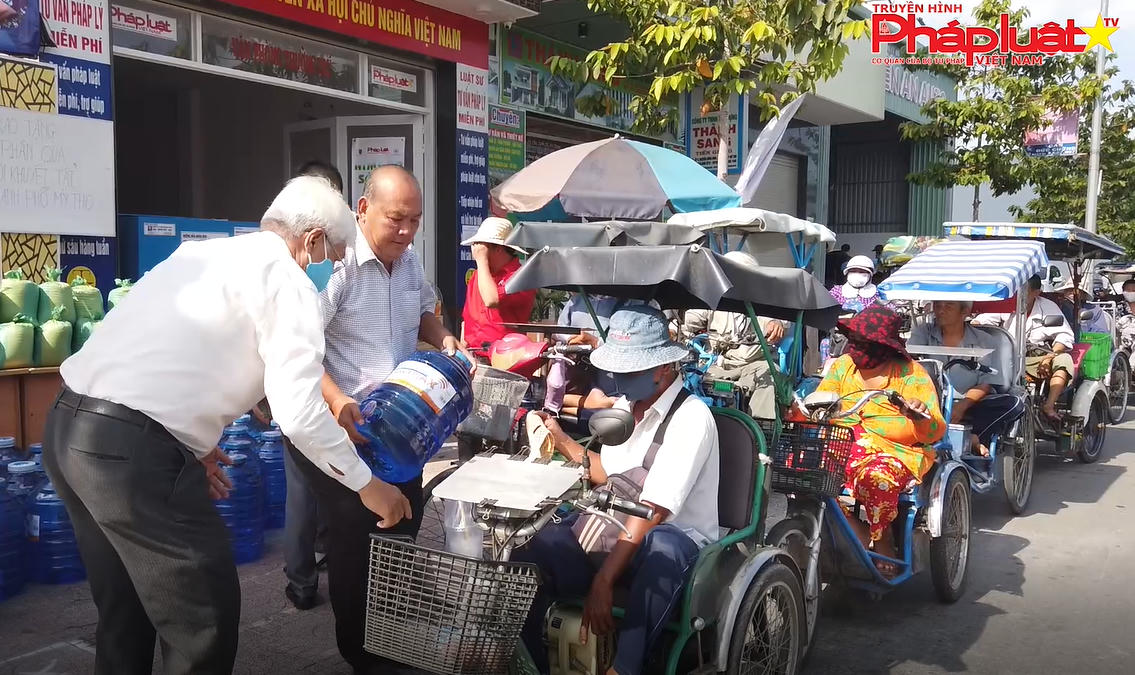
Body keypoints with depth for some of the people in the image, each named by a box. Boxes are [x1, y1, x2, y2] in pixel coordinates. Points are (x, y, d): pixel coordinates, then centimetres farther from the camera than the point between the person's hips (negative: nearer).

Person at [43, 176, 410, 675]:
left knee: (124, 607, 25)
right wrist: (367, 484, -1)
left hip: (68, 425, 10)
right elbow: (299, 412, -13)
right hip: (131, 447, -9)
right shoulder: (288, 280, -6)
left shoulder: (201, 252, 20)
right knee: (205, 614, 5)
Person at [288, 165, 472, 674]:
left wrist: (442, 339, 3)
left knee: (404, 525, 15)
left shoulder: (409, 260, 5)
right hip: (341, 423, -7)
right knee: (355, 535, 2)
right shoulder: (336, 262, -20)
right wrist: (337, 402, -37)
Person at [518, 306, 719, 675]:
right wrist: (560, 439, 9)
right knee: (527, 560, -19)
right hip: (615, 532, 6)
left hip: (674, 542, -6)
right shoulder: (625, 404, 9)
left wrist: (603, 579, -30)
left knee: (663, 547, -42)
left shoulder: (690, 418, -17)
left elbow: (653, 511, -24)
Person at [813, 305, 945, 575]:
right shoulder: (843, 366, 14)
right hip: (841, 447, 4)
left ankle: (882, 540, -7)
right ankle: (860, 536, -15)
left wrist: (921, 418, -27)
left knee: (877, 475, -39)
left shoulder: (911, 374, 2)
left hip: (898, 452, -4)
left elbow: (935, 431, -4)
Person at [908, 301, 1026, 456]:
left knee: (1014, 404, -22)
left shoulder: (984, 341, 12)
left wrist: (961, 406, -18)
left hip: (967, 407, 0)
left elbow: (985, 384, 1)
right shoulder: (922, 332, 16)